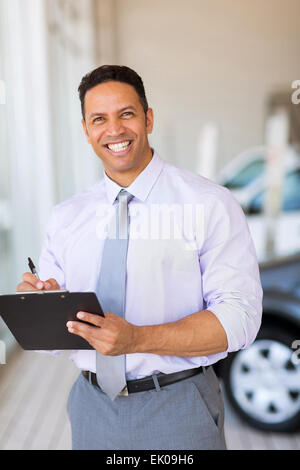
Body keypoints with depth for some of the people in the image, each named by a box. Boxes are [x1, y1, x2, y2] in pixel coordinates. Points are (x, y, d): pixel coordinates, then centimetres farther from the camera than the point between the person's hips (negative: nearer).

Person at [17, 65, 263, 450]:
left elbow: (239, 317, -16)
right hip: (93, 405, 4)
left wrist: (137, 339, -27)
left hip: (178, 408, -3)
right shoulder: (65, 217, 3)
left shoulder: (210, 204, -10)